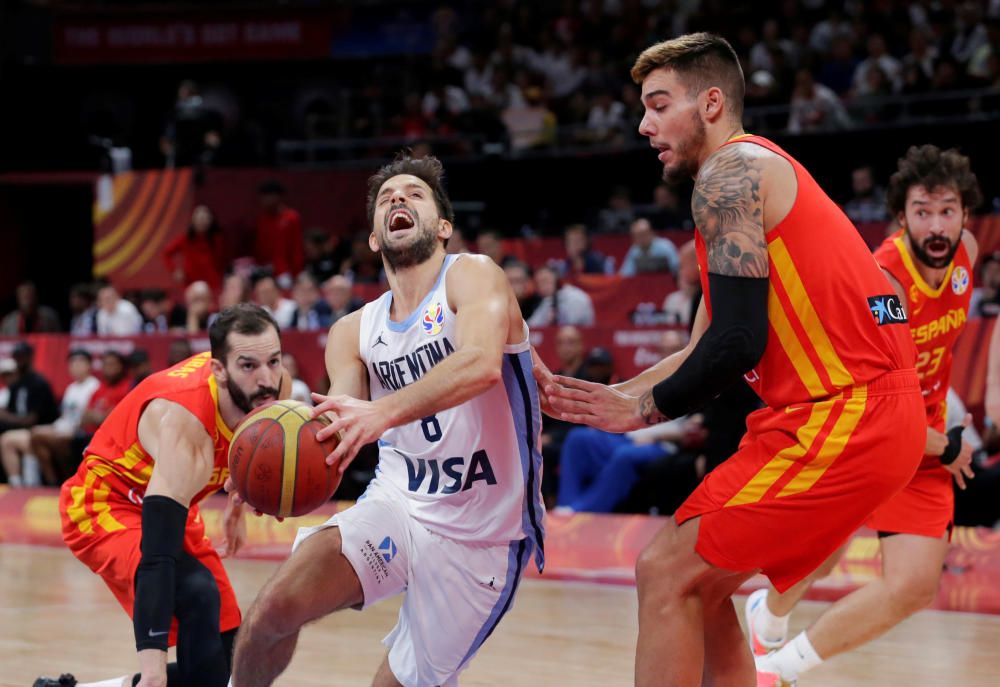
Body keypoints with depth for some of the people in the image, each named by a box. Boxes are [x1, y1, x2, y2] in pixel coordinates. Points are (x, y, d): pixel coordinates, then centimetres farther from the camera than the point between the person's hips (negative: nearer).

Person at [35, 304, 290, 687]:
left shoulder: (273, 389, -17)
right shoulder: (184, 423, -38)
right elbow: (156, 553, -46)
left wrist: (238, 503, 20)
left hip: (171, 502, 8)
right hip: (105, 505, -8)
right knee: (197, 594, -36)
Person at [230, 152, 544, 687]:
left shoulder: (473, 276, -9)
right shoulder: (354, 332, 8)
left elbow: (481, 362, -30)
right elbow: (338, 426, -5)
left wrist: (384, 411, -45)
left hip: (480, 537, -3)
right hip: (398, 504, 4)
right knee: (276, 606, -19)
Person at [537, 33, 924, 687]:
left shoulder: (731, 172, -8)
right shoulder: (765, 171, 23)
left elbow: (736, 343, -18)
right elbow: (707, 348, 26)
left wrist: (643, 408, -3)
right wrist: (599, 397, 18)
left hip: (842, 415, -10)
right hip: (873, 414, 10)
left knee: (666, 574, -7)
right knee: (697, 585, 17)